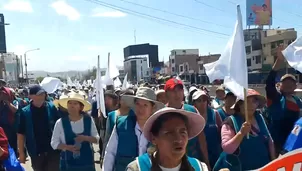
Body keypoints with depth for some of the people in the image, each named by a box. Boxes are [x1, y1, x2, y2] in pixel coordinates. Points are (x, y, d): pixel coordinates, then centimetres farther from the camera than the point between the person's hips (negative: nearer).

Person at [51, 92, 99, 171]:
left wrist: (85, 138, -19)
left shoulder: (89, 120, -3)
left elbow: (96, 139, 2)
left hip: (87, 162, 1)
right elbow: (54, 143, -1)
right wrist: (67, 147, -20)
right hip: (68, 163, -1)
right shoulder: (60, 122, -6)